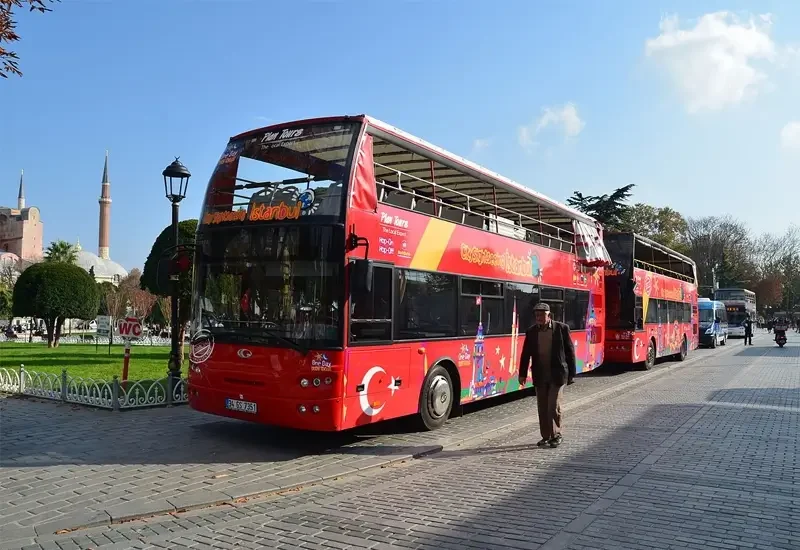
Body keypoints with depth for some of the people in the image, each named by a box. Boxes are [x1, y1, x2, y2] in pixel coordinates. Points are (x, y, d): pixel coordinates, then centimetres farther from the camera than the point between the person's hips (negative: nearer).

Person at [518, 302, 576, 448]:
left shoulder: (562, 328, -4)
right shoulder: (531, 332, 4)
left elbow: (570, 352, 0)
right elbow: (526, 354, 5)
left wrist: (571, 374, -1)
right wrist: (522, 374, 1)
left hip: (557, 375, -3)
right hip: (540, 376, 3)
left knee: (554, 406, -5)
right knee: (542, 408, 8)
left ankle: (556, 435, 12)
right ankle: (546, 436, 20)